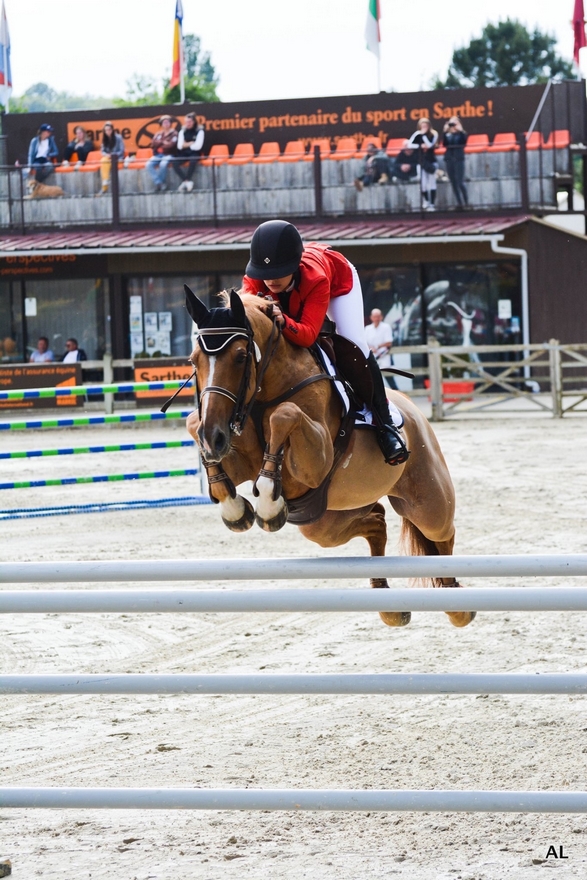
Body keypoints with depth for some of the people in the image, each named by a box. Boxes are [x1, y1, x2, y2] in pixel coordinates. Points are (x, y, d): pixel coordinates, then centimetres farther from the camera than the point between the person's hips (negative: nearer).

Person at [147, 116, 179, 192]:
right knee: (149, 164, -24)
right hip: (157, 155, 5)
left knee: (163, 164, -37)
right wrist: (163, 142, -9)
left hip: (168, 155, -5)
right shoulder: (158, 134, 17)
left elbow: (172, 145, -12)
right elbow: (153, 144, 2)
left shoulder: (174, 133, 3)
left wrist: (159, 145, -3)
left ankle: (159, 183, -20)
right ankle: (158, 183, -25)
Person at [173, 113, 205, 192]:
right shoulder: (182, 131, 8)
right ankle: (188, 182, -20)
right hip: (184, 154, 4)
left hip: (194, 154, -4)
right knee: (175, 163, -26)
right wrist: (190, 143, -11)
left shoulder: (199, 131, -4)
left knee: (192, 161, -39)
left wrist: (186, 144, -2)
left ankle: (186, 182, -27)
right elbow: (180, 146, 0)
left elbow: (198, 146, -12)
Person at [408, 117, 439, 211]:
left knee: (432, 182, -4)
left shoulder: (433, 134, -4)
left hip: (431, 161, -2)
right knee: (423, 183, 3)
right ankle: (426, 203, 16)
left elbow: (430, 145, -18)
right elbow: (410, 144, -6)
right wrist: (420, 145, -15)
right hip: (422, 161, 2)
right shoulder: (417, 134, 1)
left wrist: (424, 135, -17)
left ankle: (432, 204, -5)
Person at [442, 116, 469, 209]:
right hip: (449, 158, 4)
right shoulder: (447, 135, 12)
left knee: (460, 182, -12)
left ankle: (466, 202, 0)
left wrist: (460, 131, -17)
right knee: (453, 183, 3)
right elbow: (444, 144, -5)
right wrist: (445, 132, -11)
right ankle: (460, 203, 7)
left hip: (459, 159, -4)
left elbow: (464, 142, -15)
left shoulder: (462, 134, 4)